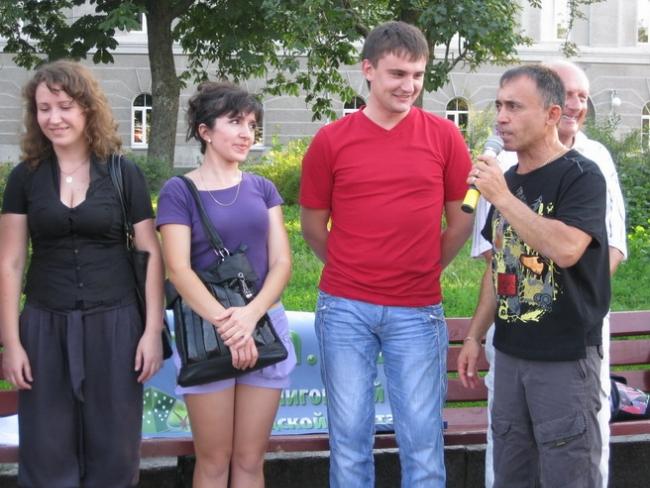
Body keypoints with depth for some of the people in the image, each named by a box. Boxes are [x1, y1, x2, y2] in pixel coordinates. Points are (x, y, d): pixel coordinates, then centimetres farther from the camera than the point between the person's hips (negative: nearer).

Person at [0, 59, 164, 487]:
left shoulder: (125, 174, 0)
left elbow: (151, 254, 2)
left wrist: (153, 330, -4)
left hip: (113, 324, -1)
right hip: (45, 327, 1)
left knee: (112, 452, 6)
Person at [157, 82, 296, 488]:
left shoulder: (262, 189, 9)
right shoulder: (179, 191, -2)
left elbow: (281, 261, 2)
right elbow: (179, 269, -11)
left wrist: (250, 315, -16)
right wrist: (225, 322, -22)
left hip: (266, 326, 3)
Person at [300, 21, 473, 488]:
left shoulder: (444, 137, -1)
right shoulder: (331, 140, -1)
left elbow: (462, 220, 8)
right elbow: (313, 224, 9)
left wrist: (424, 271, 12)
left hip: (418, 311, 0)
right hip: (344, 309, 0)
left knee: (422, 436, 5)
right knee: (349, 433, 8)